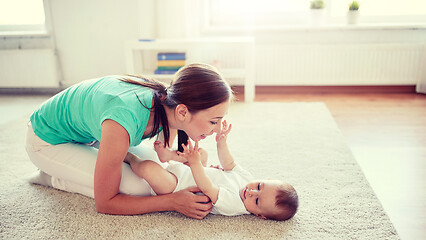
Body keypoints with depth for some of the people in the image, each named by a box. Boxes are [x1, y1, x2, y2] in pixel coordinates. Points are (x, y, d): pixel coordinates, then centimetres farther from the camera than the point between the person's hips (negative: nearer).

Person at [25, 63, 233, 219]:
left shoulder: (169, 103, -21)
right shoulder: (124, 122, -43)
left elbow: (165, 157, -1)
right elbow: (104, 203, -29)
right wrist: (173, 202, -33)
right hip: (49, 140, -6)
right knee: (139, 188, -18)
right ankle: (52, 177, 3)